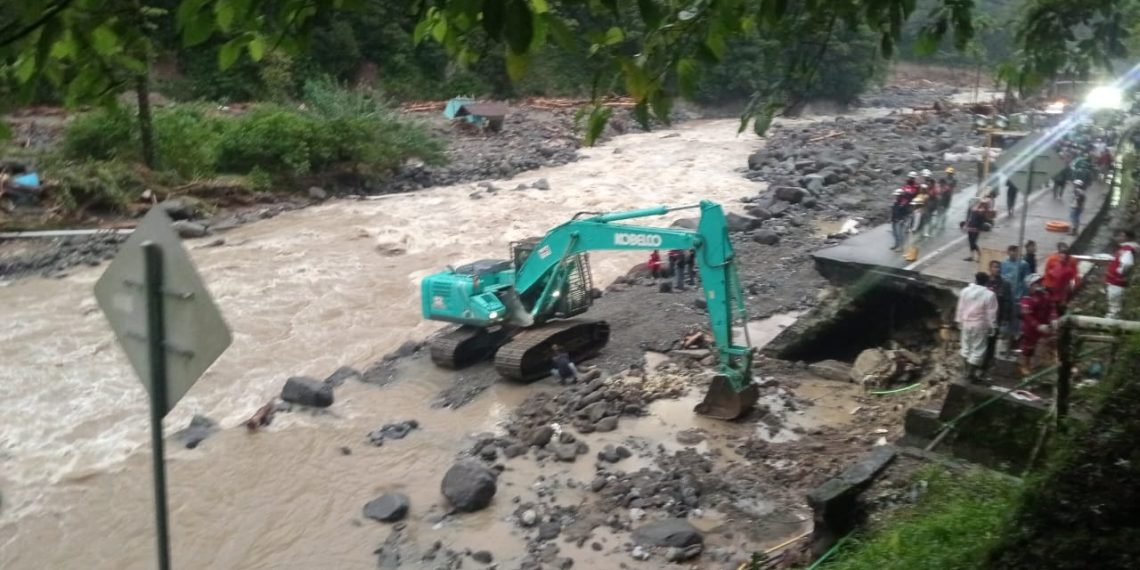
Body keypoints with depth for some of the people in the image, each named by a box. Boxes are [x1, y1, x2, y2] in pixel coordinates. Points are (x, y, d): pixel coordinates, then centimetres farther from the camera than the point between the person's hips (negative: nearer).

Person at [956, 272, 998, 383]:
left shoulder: (965, 291, -4)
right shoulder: (989, 295, -16)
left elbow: (960, 308, 3)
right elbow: (991, 313, -12)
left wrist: (959, 321, 13)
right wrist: (992, 326, -1)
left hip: (966, 323, 4)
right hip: (980, 325, -4)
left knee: (966, 347, 18)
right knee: (977, 349, 4)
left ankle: (968, 371, 28)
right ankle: (970, 374, 4)